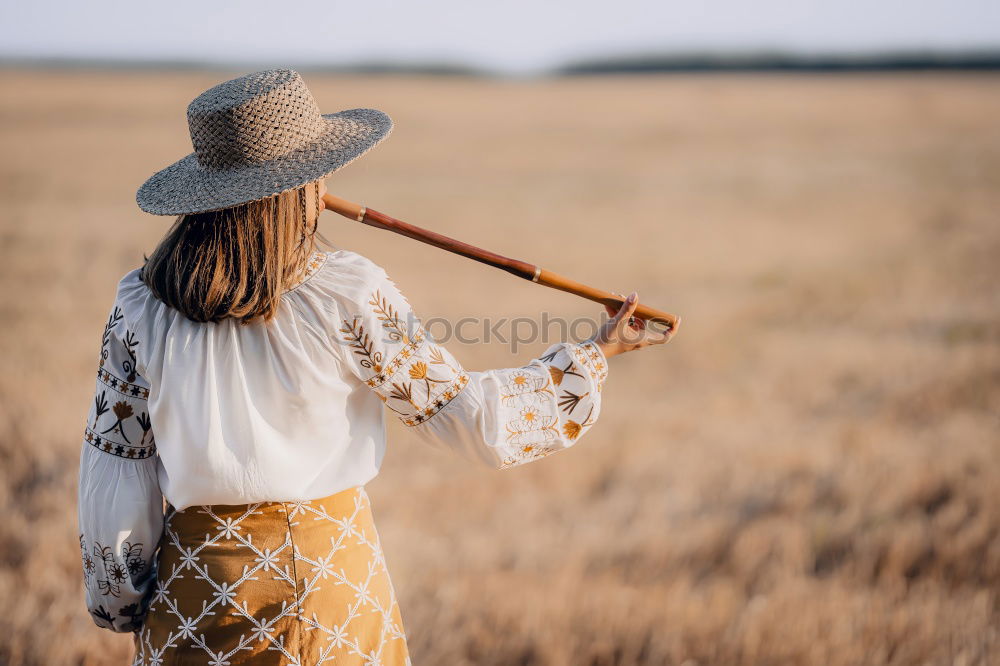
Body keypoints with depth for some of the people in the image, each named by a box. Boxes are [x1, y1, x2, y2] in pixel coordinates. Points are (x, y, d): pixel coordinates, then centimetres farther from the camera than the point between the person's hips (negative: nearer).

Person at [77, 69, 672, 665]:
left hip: (190, 586, 2)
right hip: (327, 579, -2)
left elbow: (114, 474, -2)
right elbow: (471, 415, -8)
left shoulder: (141, 306, -7)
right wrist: (595, 355, 5)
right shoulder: (347, 293, -15)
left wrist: (121, 605, 13)